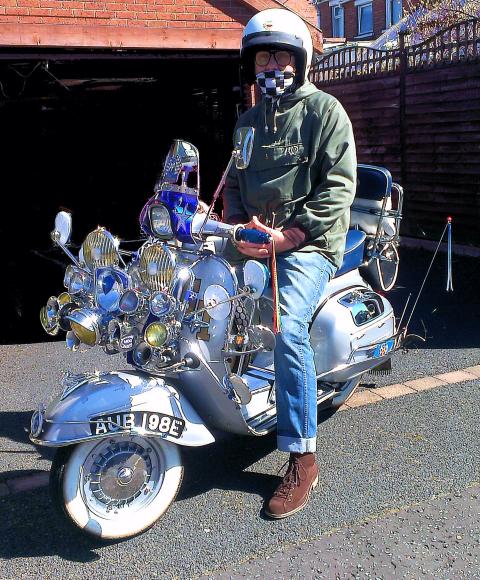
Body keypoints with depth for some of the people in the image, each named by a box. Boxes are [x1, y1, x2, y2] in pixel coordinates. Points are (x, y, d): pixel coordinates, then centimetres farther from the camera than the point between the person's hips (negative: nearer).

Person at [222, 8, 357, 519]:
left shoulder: (324, 111, 1)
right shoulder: (248, 120, 20)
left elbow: (338, 186, -9)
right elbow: (233, 182, 20)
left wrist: (288, 235, -18)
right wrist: (240, 225, -1)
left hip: (309, 244, -7)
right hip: (252, 240, 7)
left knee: (286, 328, -27)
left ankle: (303, 459, -18)